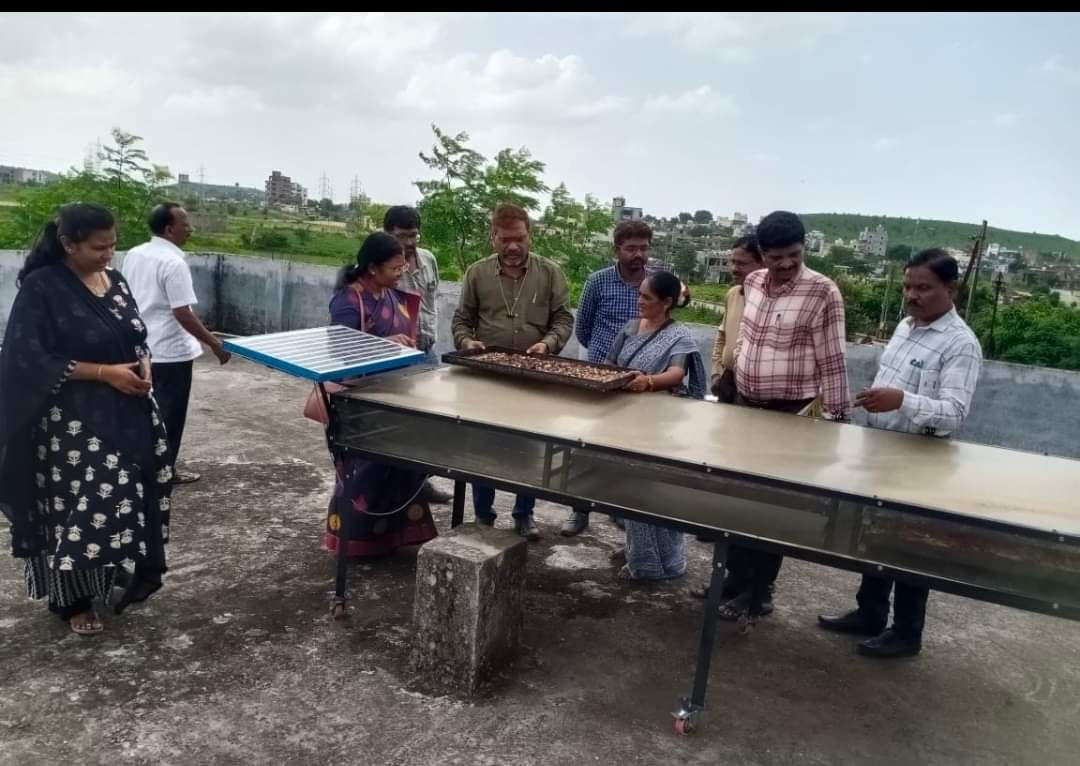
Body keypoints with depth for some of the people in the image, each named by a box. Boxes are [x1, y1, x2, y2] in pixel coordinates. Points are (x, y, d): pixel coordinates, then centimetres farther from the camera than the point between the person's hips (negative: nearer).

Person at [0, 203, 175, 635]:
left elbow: (137, 338, 16)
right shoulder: (42, 288, -13)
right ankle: (72, 598, 19)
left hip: (125, 416, 6)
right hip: (73, 423, -6)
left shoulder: (115, 282, 7)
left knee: (123, 499, 11)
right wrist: (104, 372, -20)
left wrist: (143, 367, -5)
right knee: (79, 507, 2)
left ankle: (114, 576, 30)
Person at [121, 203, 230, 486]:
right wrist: (214, 343, -17)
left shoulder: (133, 255, 5)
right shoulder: (173, 263, -21)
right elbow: (182, 314, -24)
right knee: (169, 414, 6)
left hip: (140, 348, 8)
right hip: (170, 352, -8)